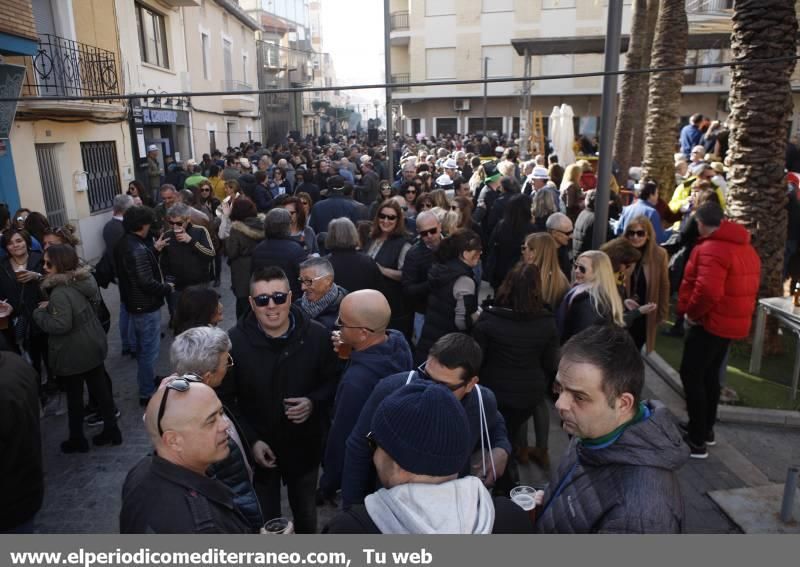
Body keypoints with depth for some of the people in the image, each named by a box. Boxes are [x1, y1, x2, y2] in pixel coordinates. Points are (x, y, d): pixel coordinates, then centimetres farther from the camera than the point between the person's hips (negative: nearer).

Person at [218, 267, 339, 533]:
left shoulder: (316, 335, -14)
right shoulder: (234, 341, -18)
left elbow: (332, 381, 0)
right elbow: (225, 400, -9)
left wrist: (313, 401, -20)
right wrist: (251, 441, -16)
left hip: (304, 445, 2)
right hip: (257, 448, -2)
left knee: (306, 512, 26)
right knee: (265, 518, 17)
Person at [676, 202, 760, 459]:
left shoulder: (711, 248, -21)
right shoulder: (746, 247, 12)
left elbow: (708, 291, -33)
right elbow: (749, 286, 19)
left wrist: (692, 313, -18)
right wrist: (738, 312, 20)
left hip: (711, 322, -10)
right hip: (734, 322, 10)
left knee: (691, 375, -1)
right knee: (710, 374, 20)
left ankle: (697, 439, 3)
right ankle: (706, 428, 31)